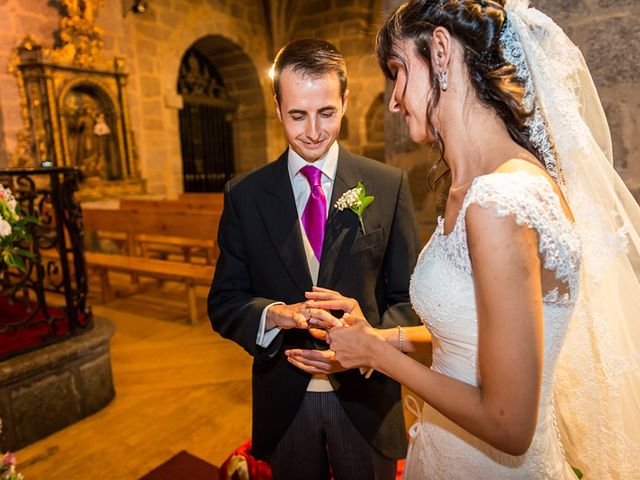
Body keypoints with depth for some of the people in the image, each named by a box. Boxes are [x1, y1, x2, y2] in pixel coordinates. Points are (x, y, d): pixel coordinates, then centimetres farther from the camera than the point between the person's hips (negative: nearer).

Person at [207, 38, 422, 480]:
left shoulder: (390, 185, -7)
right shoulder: (244, 195, -4)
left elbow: (409, 297, -4)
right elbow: (224, 303, -2)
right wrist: (275, 314, -23)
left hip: (367, 397, 0)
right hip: (283, 399, 1)